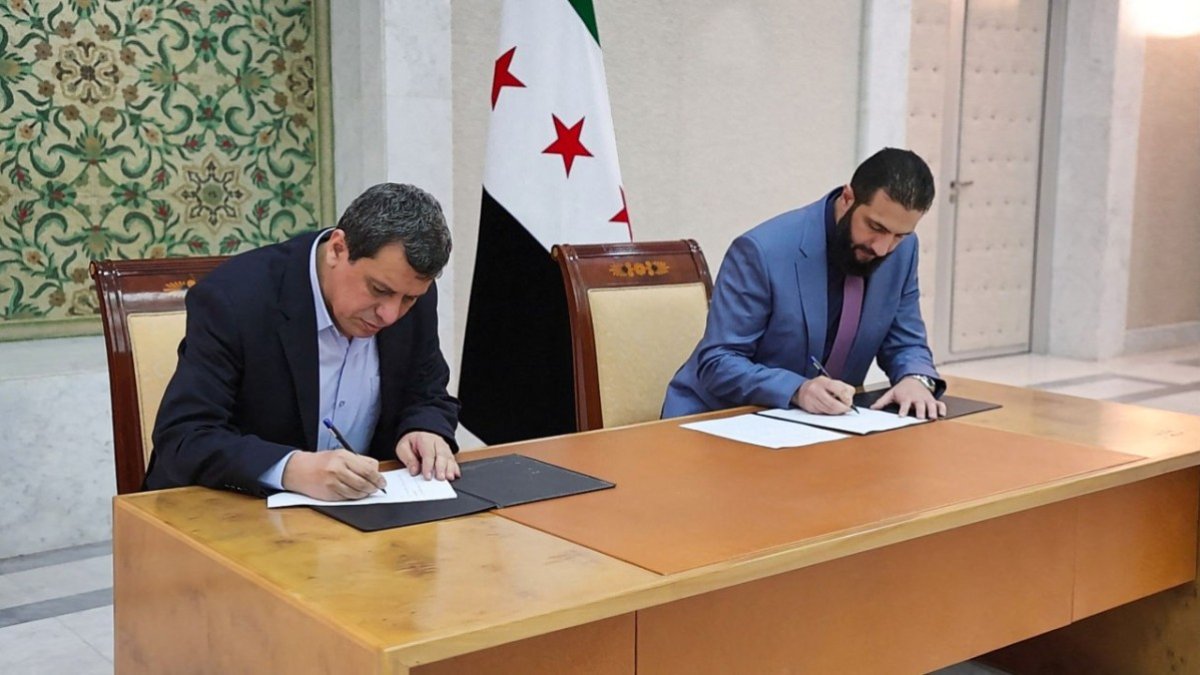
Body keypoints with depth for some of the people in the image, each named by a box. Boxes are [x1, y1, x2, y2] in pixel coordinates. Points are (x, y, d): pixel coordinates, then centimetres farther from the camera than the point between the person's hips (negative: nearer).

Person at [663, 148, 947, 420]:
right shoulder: (763, 250, -22)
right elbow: (717, 363, -19)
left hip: (820, 420, 4)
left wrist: (916, 379, -16)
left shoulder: (901, 249, -4)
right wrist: (796, 390, -34)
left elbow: (905, 344, 5)